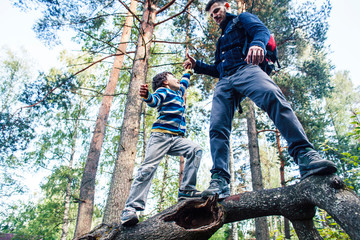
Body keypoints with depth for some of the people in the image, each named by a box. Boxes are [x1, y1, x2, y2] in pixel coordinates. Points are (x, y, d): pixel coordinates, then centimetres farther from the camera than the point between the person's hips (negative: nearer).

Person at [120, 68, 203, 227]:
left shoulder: (178, 93, 33)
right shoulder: (163, 90, 10)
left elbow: (184, 84, 56)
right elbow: (155, 101, -13)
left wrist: (188, 72, 60)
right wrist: (147, 96, -34)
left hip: (176, 139, 6)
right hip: (160, 135, -6)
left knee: (196, 150, -19)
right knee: (148, 168, -16)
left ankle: (186, 191, -19)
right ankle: (130, 210, -20)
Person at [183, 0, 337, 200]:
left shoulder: (242, 19, 23)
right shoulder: (221, 40, 41)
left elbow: (262, 30, 0)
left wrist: (257, 43, -24)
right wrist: (197, 65, 27)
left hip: (245, 69, -6)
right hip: (224, 81, 6)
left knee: (272, 97, -36)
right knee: (217, 128, -15)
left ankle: (305, 155, -45)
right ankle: (219, 182, -20)